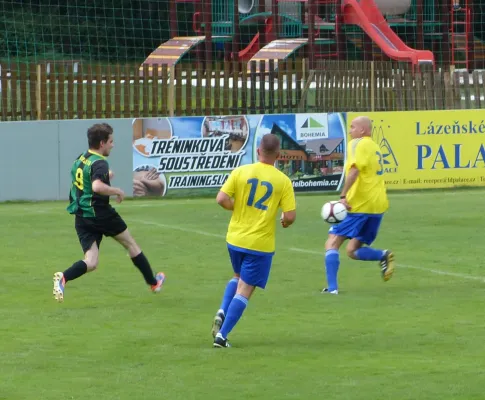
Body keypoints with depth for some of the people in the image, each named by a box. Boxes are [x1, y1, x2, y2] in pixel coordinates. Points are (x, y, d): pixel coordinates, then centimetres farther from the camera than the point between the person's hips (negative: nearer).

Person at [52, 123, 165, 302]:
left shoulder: (80, 160, 10)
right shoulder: (99, 163, -17)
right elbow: (97, 187, -35)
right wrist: (118, 191, -21)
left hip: (81, 218, 7)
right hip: (100, 214, -7)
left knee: (91, 263, 2)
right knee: (130, 244, 18)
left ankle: (63, 278, -27)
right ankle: (153, 283, 32)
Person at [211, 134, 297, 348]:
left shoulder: (241, 171, -5)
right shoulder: (283, 181, -9)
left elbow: (222, 199, -10)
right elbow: (290, 216, -12)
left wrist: (237, 208, 9)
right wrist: (285, 221, 11)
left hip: (235, 239, 3)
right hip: (261, 244, -3)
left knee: (238, 277, 28)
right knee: (244, 290, 3)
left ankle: (222, 312, 7)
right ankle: (222, 334, -5)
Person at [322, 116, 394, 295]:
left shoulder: (357, 144, -7)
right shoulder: (375, 147, 20)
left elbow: (354, 170, -23)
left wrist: (343, 196, -26)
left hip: (358, 205, -8)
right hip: (378, 205, 8)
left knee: (332, 244, -1)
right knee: (353, 251, 13)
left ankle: (332, 287, -12)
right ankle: (383, 256, -12)